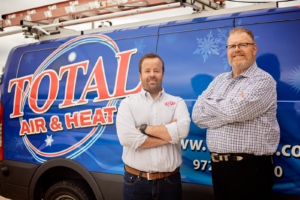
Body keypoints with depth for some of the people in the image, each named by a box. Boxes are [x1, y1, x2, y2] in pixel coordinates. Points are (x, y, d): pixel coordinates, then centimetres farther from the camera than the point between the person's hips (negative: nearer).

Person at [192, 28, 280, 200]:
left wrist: (208, 103, -3)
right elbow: (197, 116, 1)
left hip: (249, 169, -6)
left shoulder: (263, 80, -7)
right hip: (218, 166, 6)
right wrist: (227, 109, -11)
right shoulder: (219, 80, 13)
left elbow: (234, 111, -21)